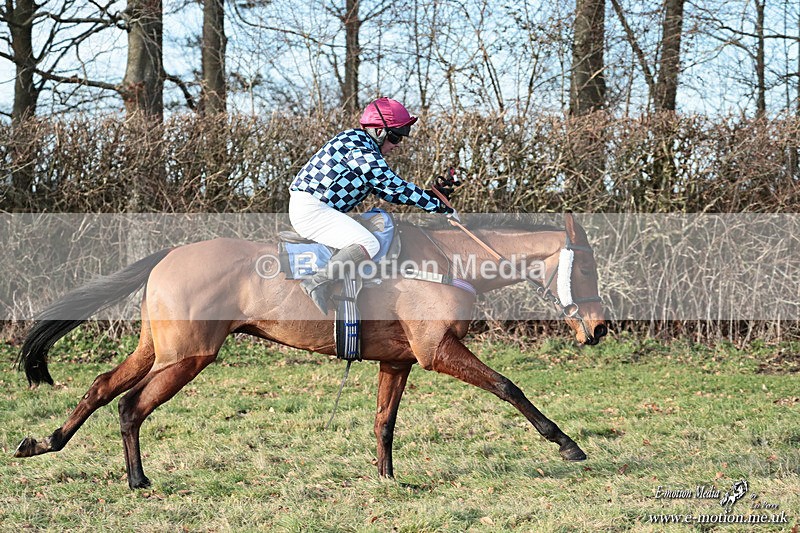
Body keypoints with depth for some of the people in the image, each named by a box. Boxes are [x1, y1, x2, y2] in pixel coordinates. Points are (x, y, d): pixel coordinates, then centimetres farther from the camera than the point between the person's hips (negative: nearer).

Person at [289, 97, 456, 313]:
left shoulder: (357, 141, 17)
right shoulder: (362, 151, -16)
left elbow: (384, 189, 22)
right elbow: (396, 186, -16)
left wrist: (432, 195, 17)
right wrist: (439, 206, -10)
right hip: (311, 209, -12)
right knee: (368, 245, -27)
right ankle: (317, 283, -29)